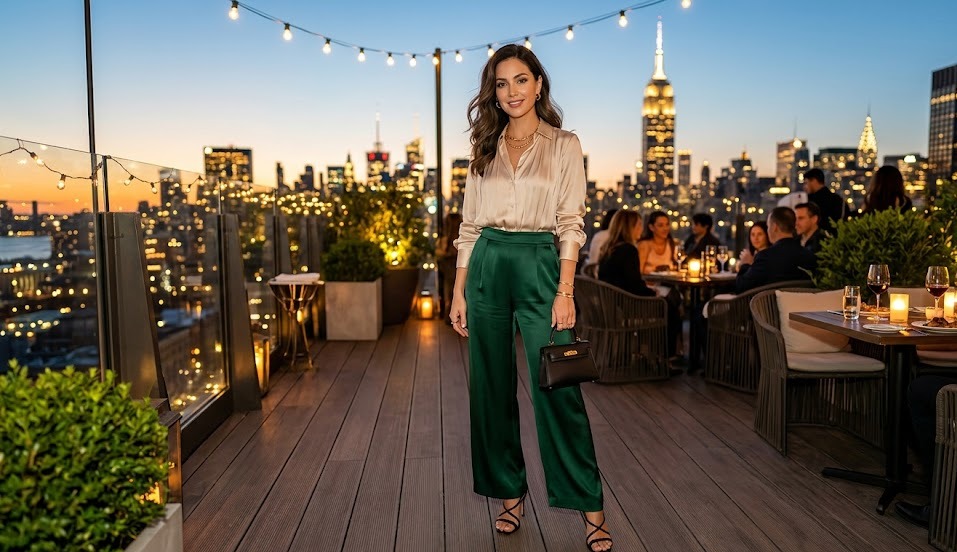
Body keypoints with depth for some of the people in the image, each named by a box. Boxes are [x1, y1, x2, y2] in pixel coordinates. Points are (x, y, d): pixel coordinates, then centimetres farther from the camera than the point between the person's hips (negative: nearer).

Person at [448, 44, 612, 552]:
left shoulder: (564, 146, 3)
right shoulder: (485, 149, 12)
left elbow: (571, 223, -3)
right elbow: (469, 226, 11)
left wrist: (565, 291, -12)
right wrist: (459, 292, 6)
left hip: (540, 266, -4)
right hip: (487, 269, 4)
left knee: (557, 389, -6)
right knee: (492, 388, 7)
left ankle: (591, 508, 6)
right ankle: (510, 493, 23)